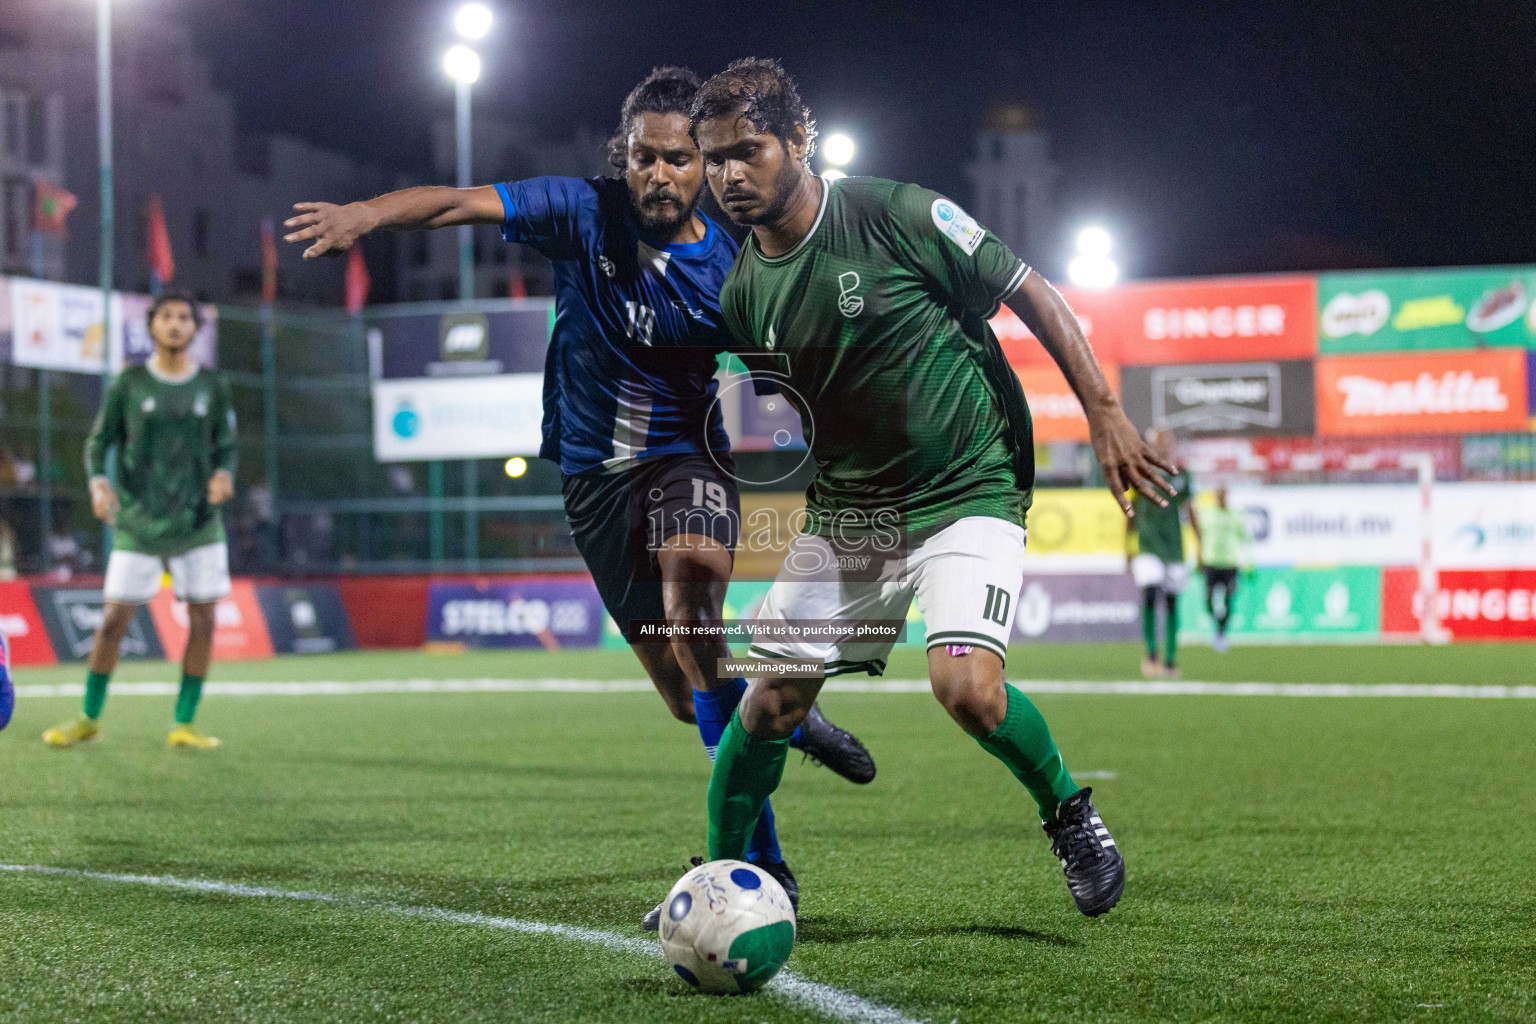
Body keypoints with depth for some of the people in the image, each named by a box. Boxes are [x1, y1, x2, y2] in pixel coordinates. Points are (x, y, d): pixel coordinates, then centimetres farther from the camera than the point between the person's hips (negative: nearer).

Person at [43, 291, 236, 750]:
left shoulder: (212, 386, 3)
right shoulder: (129, 383, 0)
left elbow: (225, 448, 9)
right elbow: (99, 442, 4)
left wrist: (224, 474, -14)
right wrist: (98, 482, -15)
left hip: (198, 523, 1)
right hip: (138, 525, -1)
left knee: (202, 618, -4)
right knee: (114, 619, -1)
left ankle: (183, 725, 7)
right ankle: (89, 719, 16)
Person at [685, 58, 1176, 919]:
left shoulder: (896, 216, -14)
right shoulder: (745, 295, 1)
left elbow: (1032, 294, -6)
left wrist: (1105, 412, -8)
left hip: (968, 492, -5)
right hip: (845, 509, 5)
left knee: (966, 689, -24)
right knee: (771, 698, -1)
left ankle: (1069, 811, 5)